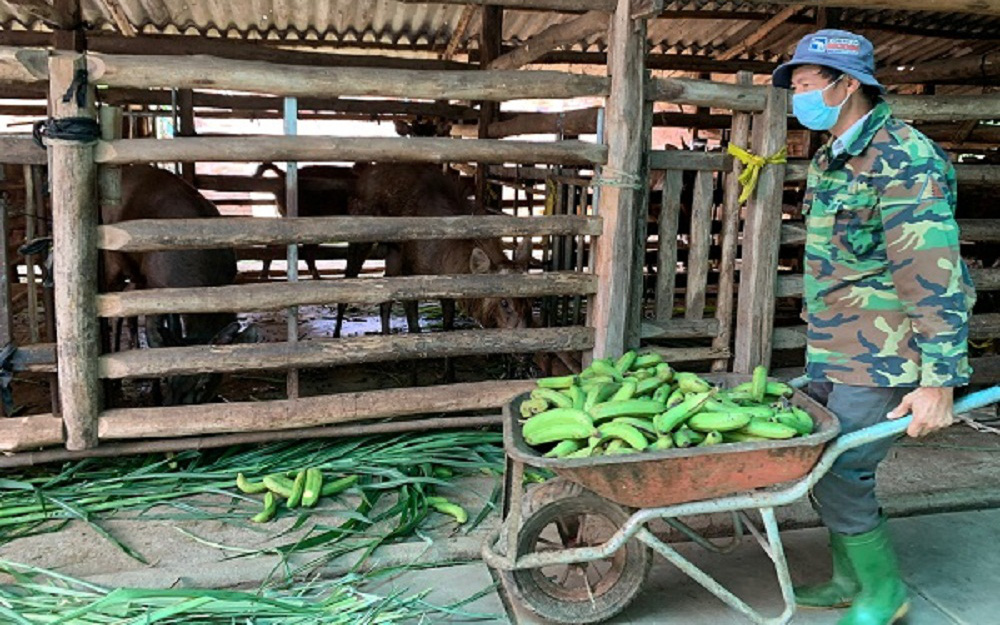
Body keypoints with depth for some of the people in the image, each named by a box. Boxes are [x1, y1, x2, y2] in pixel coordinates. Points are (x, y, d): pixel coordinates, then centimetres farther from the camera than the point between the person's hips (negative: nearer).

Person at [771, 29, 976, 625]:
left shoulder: (904, 159, -17)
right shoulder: (828, 162, 12)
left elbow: (937, 280, -21)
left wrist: (938, 381, -22)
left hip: (880, 362, -9)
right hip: (833, 354, 9)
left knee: (841, 477, -4)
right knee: (823, 468, 13)